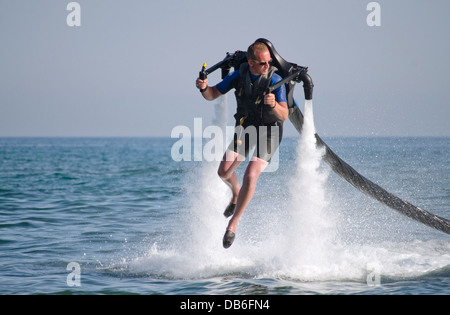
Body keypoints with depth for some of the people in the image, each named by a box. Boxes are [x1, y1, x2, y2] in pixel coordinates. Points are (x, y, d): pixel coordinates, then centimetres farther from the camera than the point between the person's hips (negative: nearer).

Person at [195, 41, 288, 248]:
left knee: (250, 176, -20)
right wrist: (204, 88, -23)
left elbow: (285, 115, -23)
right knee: (224, 171, -7)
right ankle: (237, 194, 30)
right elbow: (212, 95, -1)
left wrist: (274, 105, -44)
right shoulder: (239, 75, -8)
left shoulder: (275, 81, -20)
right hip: (245, 127, 4)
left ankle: (233, 224, -10)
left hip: (269, 132, -4)